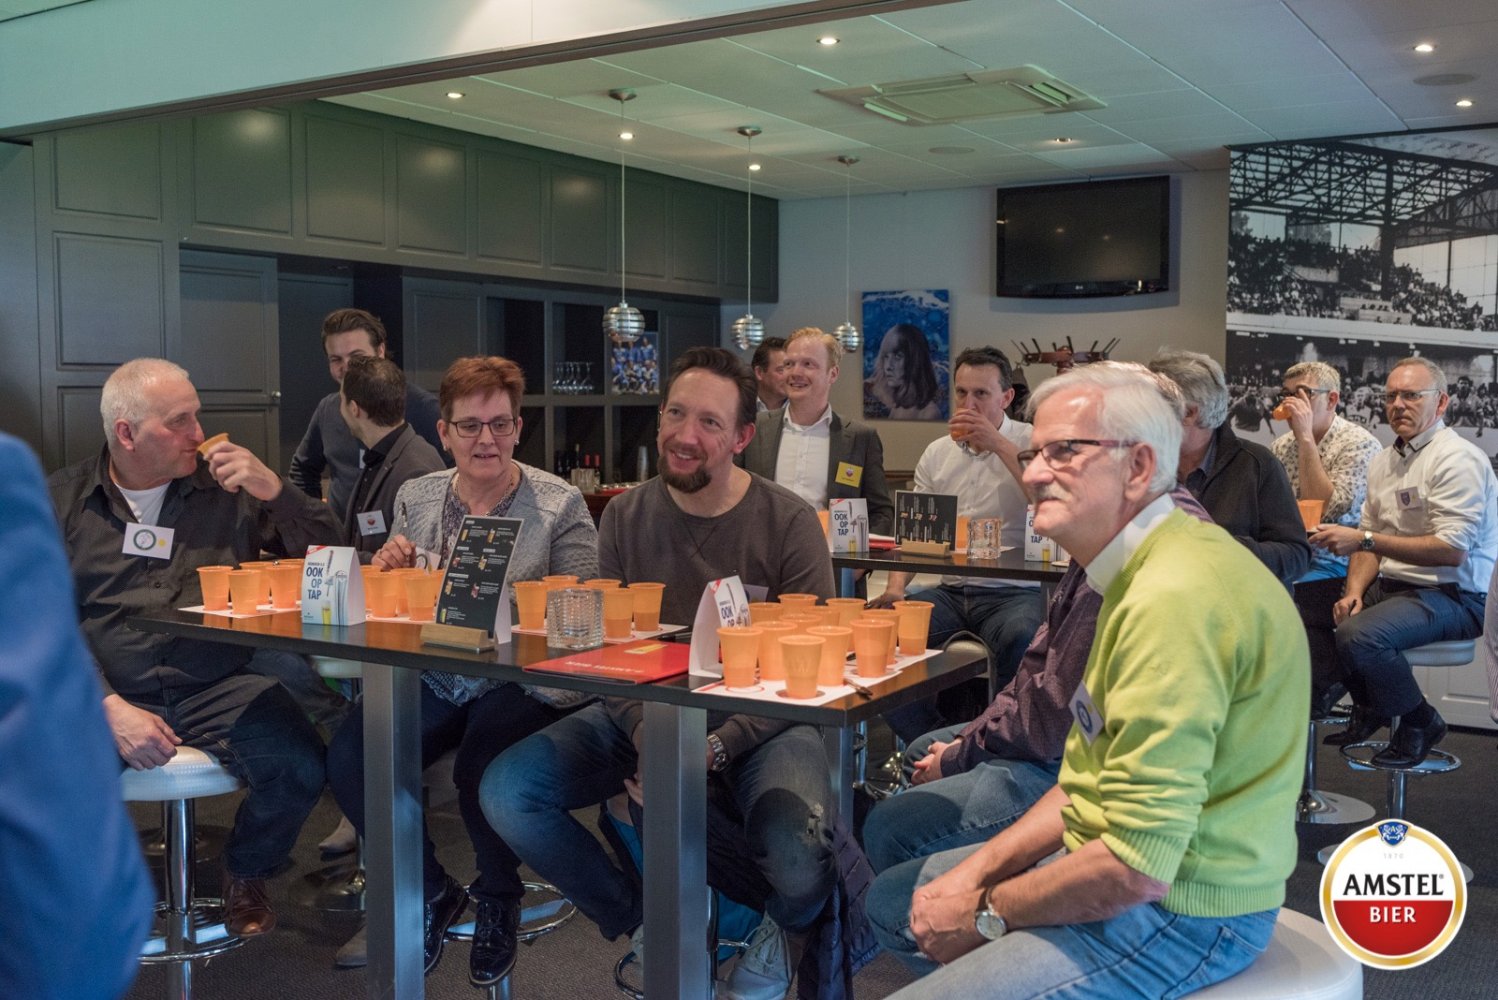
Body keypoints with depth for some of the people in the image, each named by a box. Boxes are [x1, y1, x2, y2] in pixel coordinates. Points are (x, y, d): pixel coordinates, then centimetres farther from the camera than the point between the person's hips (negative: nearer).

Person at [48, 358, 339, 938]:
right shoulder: (63, 499, 8)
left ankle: (246, 873, 8)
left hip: (219, 689, 0)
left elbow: (326, 554, 7)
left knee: (299, 769, -27)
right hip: (106, 691, 0)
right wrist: (110, 708, -15)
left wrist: (273, 489, -9)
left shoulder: (227, 488, 8)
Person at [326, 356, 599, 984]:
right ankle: (429, 894, 9)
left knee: (480, 768, -30)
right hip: (435, 681, 5)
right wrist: (388, 567, -6)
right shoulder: (415, 497, 10)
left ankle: (497, 901, 6)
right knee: (348, 756, -18)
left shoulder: (559, 504, -3)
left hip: (521, 680, -4)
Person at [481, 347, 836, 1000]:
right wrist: (649, 738, -20)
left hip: (757, 726, -4)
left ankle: (777, 934, 10)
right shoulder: (625, 517, 1)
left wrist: (714, 750, -23)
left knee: (799, 869, -32)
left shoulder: (789, 523, -10)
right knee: (507, 790, -17)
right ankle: (641, 923, 7)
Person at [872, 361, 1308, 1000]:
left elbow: (1137, 868, -28)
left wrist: (984, 913, -13)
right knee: (891, 900, 16)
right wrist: (978, 869, 2)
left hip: (1181, 910, -10)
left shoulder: (1173, 600, -26)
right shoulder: (1138, 574, 9)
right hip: (1122, 859, 10)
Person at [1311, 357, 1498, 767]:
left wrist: (1364, 540, -25)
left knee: (1357, 635, -31)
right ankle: (1368, 707, 16)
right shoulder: (1384, 460, 13)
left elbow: (1452, 550, -23)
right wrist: (1354, 591, -6)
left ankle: (1419, 722, -3)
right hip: (1393, 586, 9)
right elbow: (1369, 538, 13)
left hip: (1453, 595, -8)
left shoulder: (1458, 458, -13)